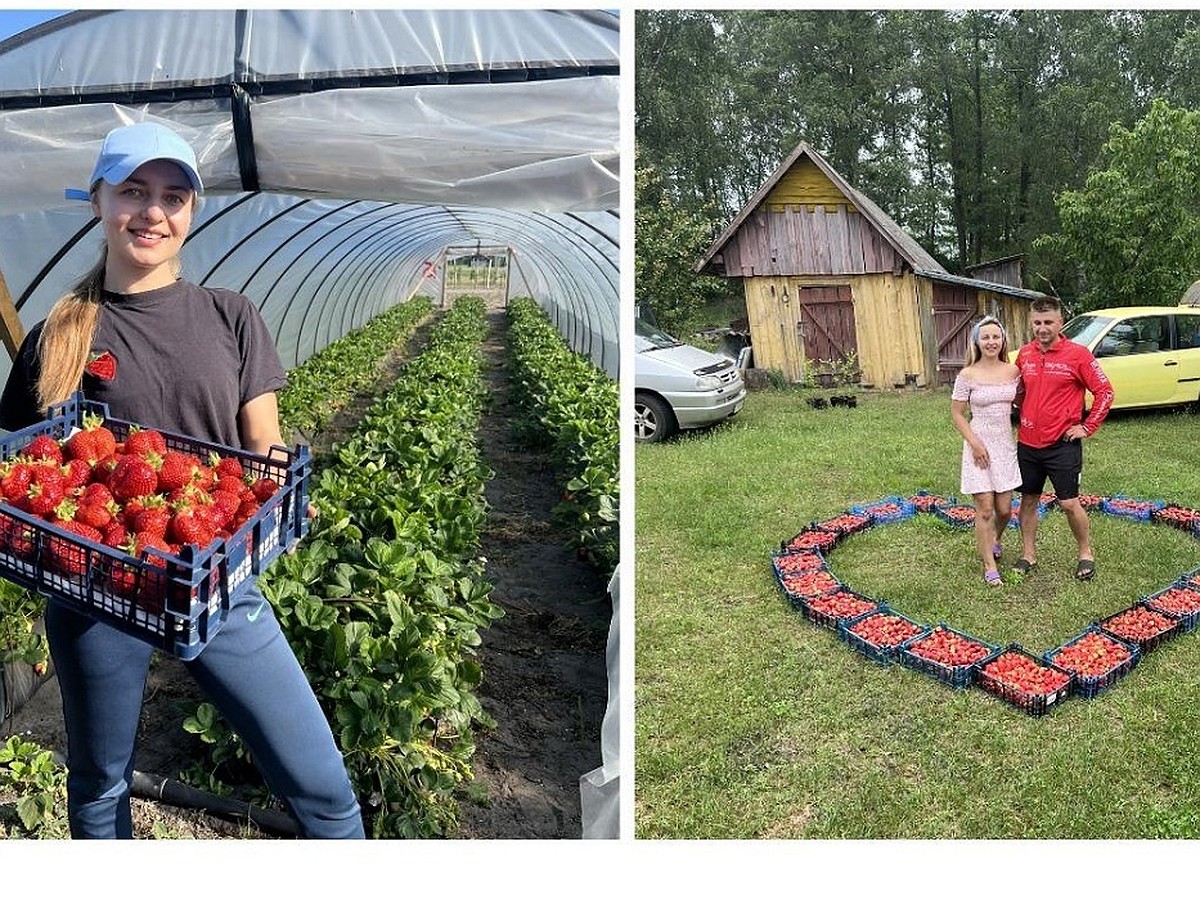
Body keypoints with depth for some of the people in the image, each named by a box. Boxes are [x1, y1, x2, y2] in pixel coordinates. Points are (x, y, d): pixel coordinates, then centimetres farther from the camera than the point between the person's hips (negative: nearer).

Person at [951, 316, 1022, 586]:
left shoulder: (1013, 371, 1)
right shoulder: (967, 376, -10)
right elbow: (957, 414, -5)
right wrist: (975, 443, -13)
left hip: (1006, 444, 4)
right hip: (980, 445, -4)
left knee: (1004, 509, 10)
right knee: (985, 510, -2)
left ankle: (995, 540, 43)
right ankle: (990, 567, 10)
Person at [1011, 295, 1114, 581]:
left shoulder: (1077, 354, -10)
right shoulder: (1024, 354, 4)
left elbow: (1104, 392, -6)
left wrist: (1087, 427, -8)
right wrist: (1025, 413, 10)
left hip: (1062, 444, -5)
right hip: (1027, 443, 5)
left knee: (1069, 503, 0)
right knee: (1028, 499, 12)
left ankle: (1086, 554, 21)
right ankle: (1028, 555, 24)